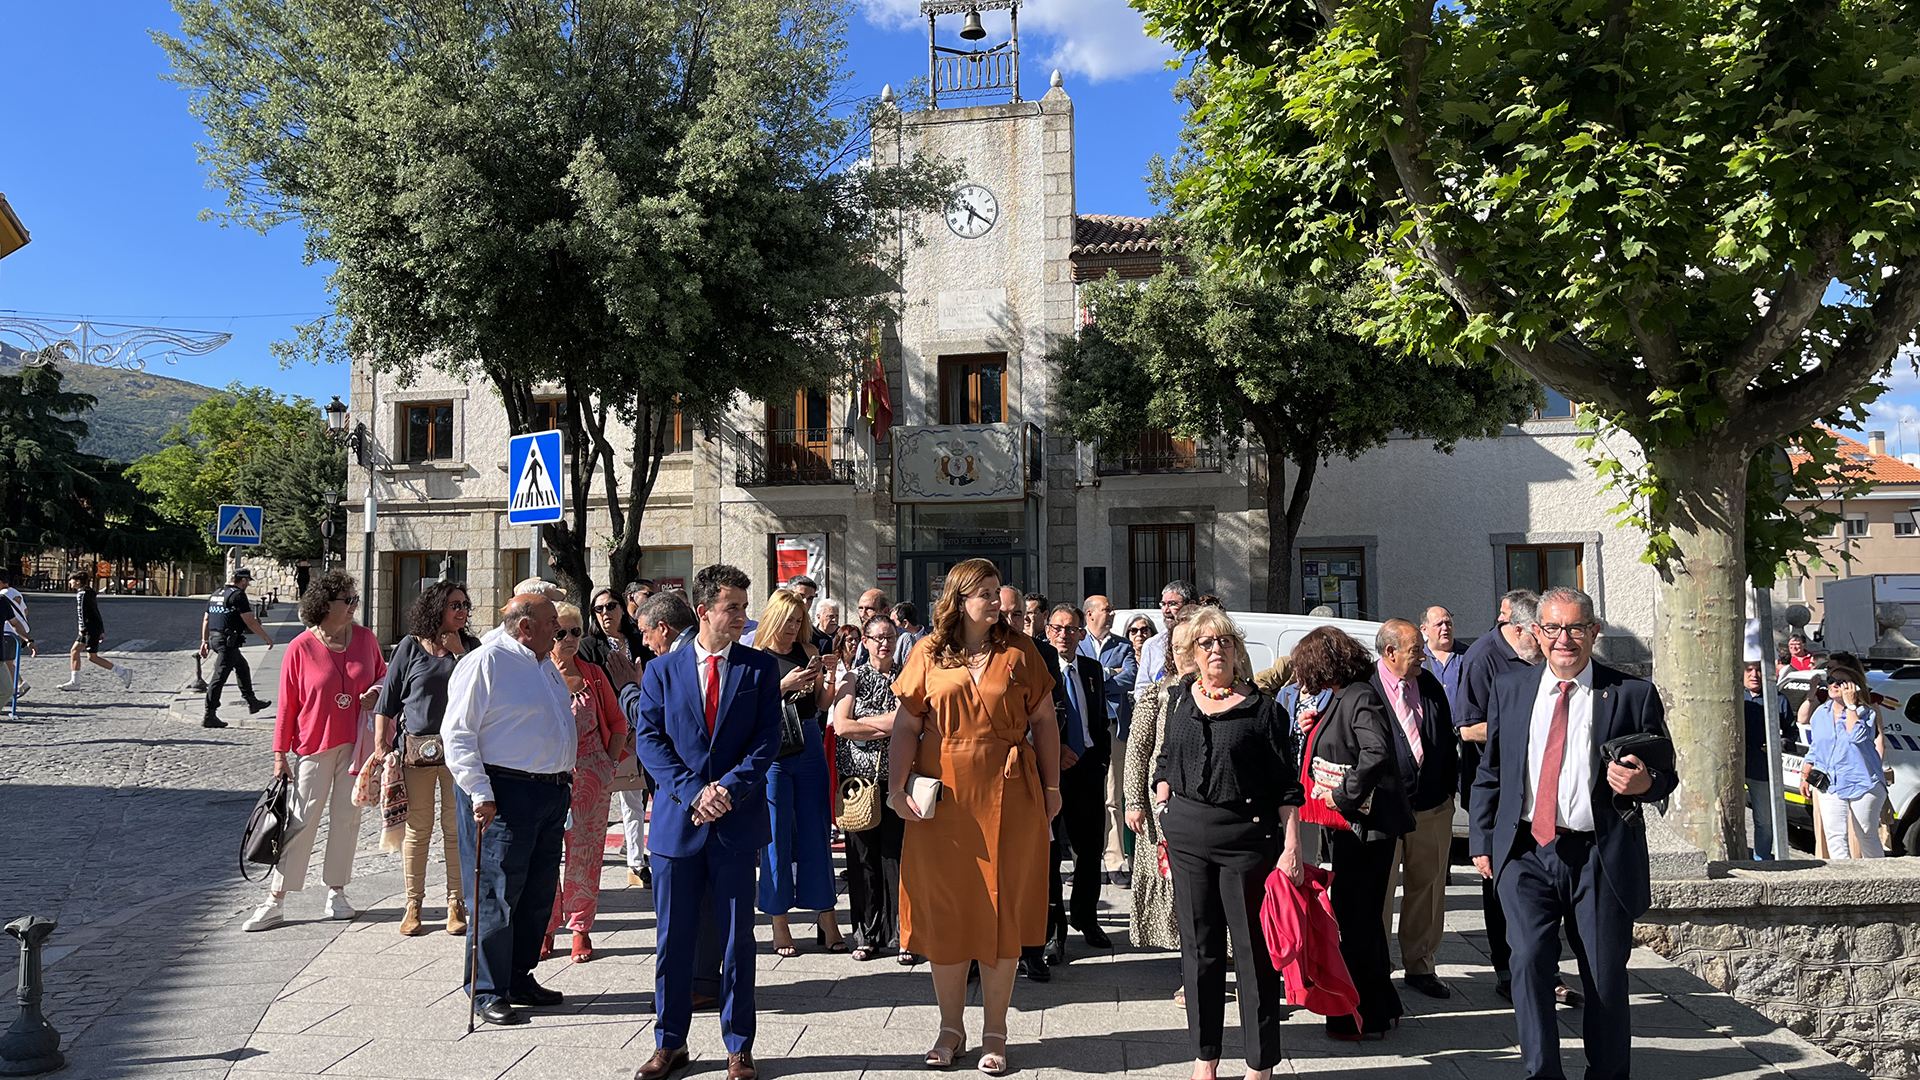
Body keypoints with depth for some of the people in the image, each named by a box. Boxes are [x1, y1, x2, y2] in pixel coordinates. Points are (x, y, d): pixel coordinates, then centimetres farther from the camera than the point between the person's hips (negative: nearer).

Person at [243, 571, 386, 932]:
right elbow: (287, 706, -4)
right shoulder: (300, 649, -8)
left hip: (356, 743, 3)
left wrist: (376, 692, -5)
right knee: (303, 820, -2)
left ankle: (336, 893, 20)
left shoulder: (365, 638, 3)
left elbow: (383, 675, 18)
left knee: (346, 817, 9)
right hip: (316, 745, -3)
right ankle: (276, 900, 8)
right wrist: (280, 755, -4)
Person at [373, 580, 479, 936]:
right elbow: (387, 700, 4)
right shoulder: (410, 647, 3)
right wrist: (380, 746, -1)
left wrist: (459, 653, -10)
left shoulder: (470, 646, 7)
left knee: (457, 829, 5)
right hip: (416, 747, -1)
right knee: (417, 830, 4)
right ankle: (413, 903, 17)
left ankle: (456, 903, 14)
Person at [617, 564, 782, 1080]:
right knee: (673, 938, 10)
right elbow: (649, 740, -1)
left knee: (738, 938, 7)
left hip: (736, 822, -1)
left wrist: (727, 788, -15)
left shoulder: (760, 668, 3)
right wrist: (693, 792, -12)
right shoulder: (662, 670, 5)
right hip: (677, 819, 1)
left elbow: (766, 740, -2)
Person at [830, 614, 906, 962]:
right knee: (862, 855, 3)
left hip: (895, 778, 0)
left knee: (895, 854, -1)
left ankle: (901, 935, 8)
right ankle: (866, 934, 14)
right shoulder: (854, 677, 6)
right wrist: (888, 727, -8)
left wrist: (862, 721, -8)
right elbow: (840, 726, -6)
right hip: (858, 776, 0)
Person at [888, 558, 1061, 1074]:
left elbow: (1044, 721, 6)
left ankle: (994, 1033, 19)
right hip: (943, 799, 0)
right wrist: (896, 786, -9)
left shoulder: (1019, 651, 4)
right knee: (943, 910, 7)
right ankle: (951, 1028, 24)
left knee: (1002, 910, 5)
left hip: (1007, 798, 0)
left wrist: (1051, 786, 3)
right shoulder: (928, 654, 3)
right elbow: (906, 726, 1)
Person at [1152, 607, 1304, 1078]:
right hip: (1187, 836, 4)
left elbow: (1287, 786, -3)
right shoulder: (1179, 698, 9)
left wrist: (1291, 846, -9)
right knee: (1198, 949, 11)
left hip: (1248, 836, -4)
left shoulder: (1261, 707, -3)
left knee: (1254, 951, 1)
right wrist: (1162, 804, 8)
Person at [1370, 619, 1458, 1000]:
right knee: (1377, 892, 3)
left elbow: (1447, 738, 15)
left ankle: (1420, 966, 29)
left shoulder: (1430, 685, 7)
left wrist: (1449, 789, 12)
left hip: (1432, 807, 5)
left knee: (1427, 889, 14)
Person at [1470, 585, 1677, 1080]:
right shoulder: (1508, 689, 8)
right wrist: (1482, 841, 8)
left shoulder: (1633, 694, 1)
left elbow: (1666, 774, 7)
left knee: (1606, 979, 8)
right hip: (1525, 854, 1)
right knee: (1529, 965, -8)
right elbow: (1489, 773, 13)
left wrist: (1644, 783, -17)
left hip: (1600, 859, -1)